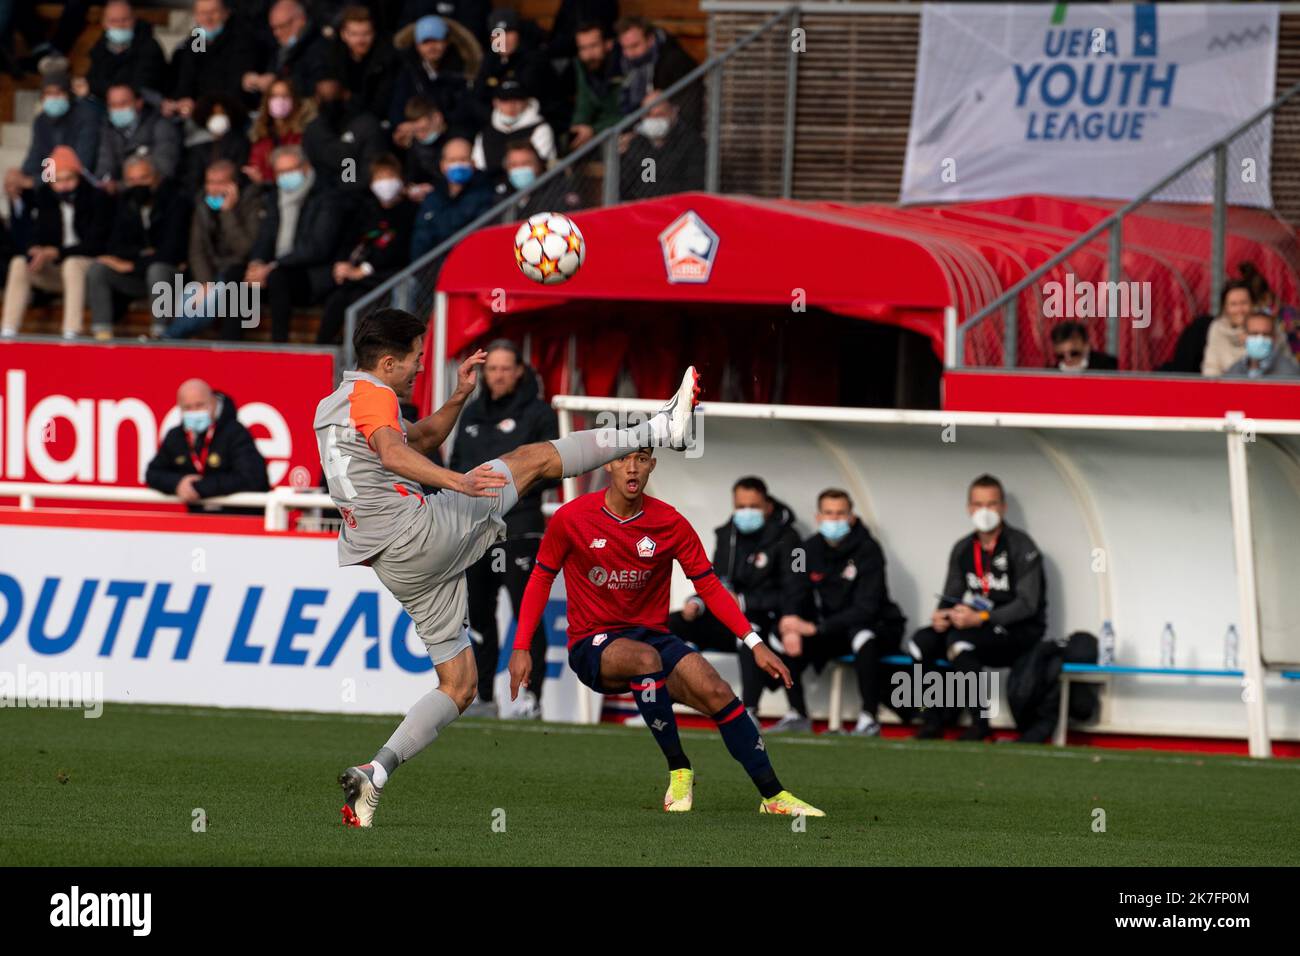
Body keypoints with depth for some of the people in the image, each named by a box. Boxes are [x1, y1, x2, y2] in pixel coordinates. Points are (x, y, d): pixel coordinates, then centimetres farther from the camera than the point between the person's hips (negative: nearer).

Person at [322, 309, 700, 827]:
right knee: (534, 458, 2)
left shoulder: (333, 405, 23)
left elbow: (421, 439, 34)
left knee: (459, 686, 11)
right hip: (417, 532, -9)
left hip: (398, 567, 9)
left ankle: (372, 774, -4)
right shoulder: (371, 394, -8)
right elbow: (393, 454, -29)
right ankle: (661, 429, 6)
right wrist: (457, 482, -42)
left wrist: (457, 397, 22)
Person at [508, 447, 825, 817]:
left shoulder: (671, 524, -4)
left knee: (717, 693, -22)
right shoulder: (571, 519, -7)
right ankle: (678, 770, -23)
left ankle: (773, 795, -13)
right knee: (646, 658, -37)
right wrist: (521, 648, -3)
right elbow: (541, 578, 4)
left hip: (651, 634, 3)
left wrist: (755, 643, -8)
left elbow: (709, 586, 2)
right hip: (592, 645, -3)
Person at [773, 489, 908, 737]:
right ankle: (797, 716, -5)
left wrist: (816, 628, -31)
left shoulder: (867, 550, -17)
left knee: (862, 636, -39)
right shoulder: (811, 550, 0)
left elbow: (866, 607, -25)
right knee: (788, 640, -17)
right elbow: (793, 594, -5)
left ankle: (869, 719, -31)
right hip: (832, 631, 5)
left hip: (876, 626, -5)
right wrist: (791, 626, -29)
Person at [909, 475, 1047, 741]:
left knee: (959, 639, -33)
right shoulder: (963, 550, 11)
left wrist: (980, 618, -27)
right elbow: (951, 597, 11)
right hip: (979, 629, 6)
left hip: (1020, 632, -6)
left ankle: (979, 723, -25)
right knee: (922, 641, -18)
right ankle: (933, 722, -12)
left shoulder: (1021, 547, -9)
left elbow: (1027, 604, -16)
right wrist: (942, 615, -15)